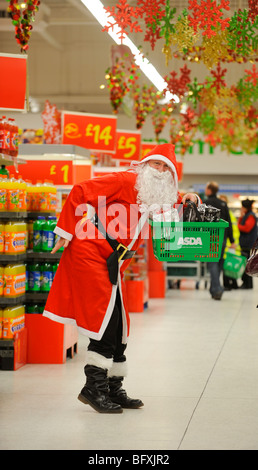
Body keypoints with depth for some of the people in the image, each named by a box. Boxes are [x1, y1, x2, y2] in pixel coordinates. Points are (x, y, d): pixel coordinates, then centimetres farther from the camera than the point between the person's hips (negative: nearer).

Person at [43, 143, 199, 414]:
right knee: (105, 320, -14)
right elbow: (80, 193, -13)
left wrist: (183, 199, 16)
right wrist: (66, 232, -13)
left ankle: (113, 390, 19)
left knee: (117, 328, 10)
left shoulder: (156, 199, 14)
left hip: (111, 265, 9)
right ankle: (94, 388, -9)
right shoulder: (126, 182, -11)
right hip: (89, 255, -9)